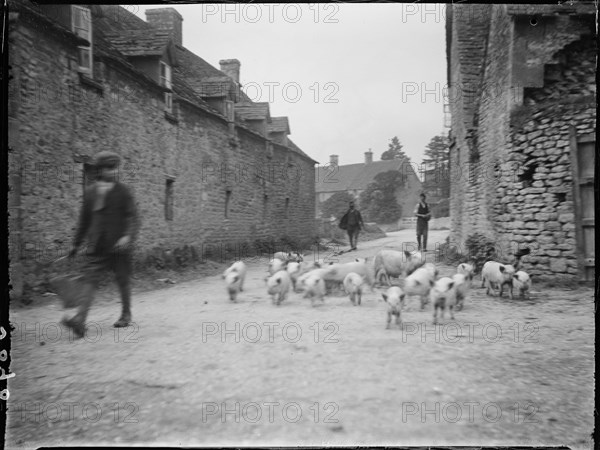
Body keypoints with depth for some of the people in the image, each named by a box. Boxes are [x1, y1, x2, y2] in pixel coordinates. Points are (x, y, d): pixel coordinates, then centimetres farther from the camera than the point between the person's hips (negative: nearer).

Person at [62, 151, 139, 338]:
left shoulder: (123, 191, -1)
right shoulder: (89, 192, 9)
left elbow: (132, 216, -7)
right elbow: (84, 220, 17)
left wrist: (128, 236, -25)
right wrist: (76, 244, 19)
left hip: (119, 246, -2)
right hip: (96, 247, 2)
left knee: (123, 281, 9)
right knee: (89, 280, -9)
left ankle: (126, 315, 27)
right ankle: (80, 320, -14)